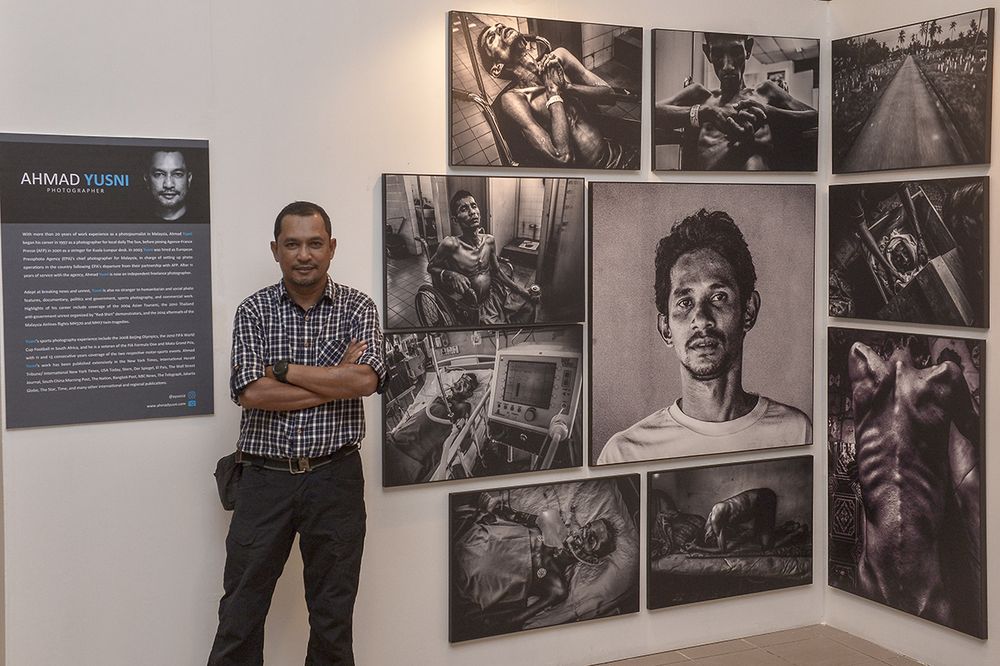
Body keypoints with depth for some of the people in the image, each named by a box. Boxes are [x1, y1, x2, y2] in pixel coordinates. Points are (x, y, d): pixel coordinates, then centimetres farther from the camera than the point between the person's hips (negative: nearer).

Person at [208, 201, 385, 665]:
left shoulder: (357, 308, 1)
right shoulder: (253, 311, 1)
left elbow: (366, 380, -16)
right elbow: (251, 393, -13)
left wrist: (282, 369, -13)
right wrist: (336, 380, -13)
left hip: (335, 477, 0)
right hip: (265, 478, 0)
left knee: (333, 614, 10)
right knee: (240, 611, 6)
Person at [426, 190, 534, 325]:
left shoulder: (489, 240, -6)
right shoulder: (451, 244, -22)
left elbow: (497, 272, 8)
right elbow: (430, 267, -6)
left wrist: (521, 290, 5)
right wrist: (451, 275, -24)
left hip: (492, 296, 6)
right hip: (470, 307, -6)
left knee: (528, 306, 6)